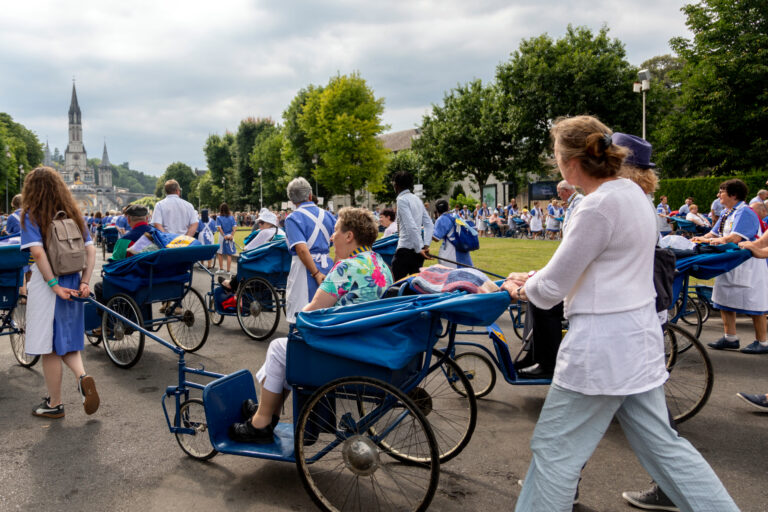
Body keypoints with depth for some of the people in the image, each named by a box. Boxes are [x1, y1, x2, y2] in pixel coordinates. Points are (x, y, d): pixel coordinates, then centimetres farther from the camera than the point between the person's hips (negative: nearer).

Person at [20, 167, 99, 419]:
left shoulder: (31, 215, -7)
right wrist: (85, 282, -3)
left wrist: (54, 285, -18)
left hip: (46, 286, -5)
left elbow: (38, 252, -20)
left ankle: (54, 403, 17)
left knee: (50, 348, 6)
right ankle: (82, 376, -6)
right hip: (72, 286, 5)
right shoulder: (74, 214, 7)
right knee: (68, 341, 19)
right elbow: (91, 250, 0)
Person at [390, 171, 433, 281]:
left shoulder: (402, 199, -10)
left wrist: (419, 249, -16)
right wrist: (426, 245, 5)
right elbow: (429, 224, 12)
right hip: (417, 251, 8)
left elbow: (411, 226, -19)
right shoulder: (417, 199, 15)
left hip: (405, 250, -8)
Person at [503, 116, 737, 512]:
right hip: (638, 339, 10)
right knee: (660, 442, 21)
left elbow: (553, 287, -17)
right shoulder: (630, 191, 8)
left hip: (602, 347, -10)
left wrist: (524, 289, 4)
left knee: (554, 450, 5)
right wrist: (533, 279, 11)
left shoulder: (599, 207, -22)